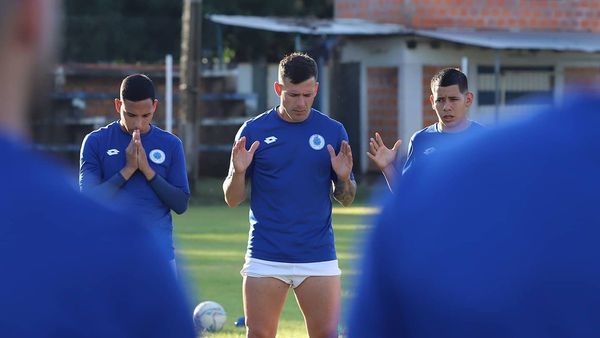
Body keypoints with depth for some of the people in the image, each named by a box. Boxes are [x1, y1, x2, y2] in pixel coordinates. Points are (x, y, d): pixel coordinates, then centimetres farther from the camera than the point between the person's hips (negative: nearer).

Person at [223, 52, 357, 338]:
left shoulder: (333, 131, 5)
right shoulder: (254, 130, 2)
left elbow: (345, 199, 9)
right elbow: (232, 199, 5)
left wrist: (344, 177, -12)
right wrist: (238, 171, -15)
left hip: (318, 257, 1)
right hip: (265, 258, 0)